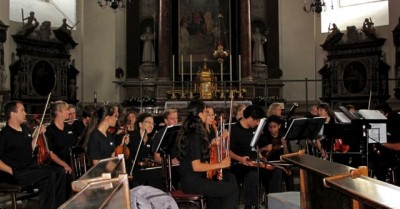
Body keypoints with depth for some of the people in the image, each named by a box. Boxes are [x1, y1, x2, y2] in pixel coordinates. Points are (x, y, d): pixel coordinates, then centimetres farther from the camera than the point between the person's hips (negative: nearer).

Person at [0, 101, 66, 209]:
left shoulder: (25, 129, 12)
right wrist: (12, 171, -18)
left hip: (32, 166, 8)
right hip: (18, 172, -8)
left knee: (60, 173, -8)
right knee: (49, 176, -28)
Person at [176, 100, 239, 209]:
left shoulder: (189, 132, 11)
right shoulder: (195, 136, -19)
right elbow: (196, 166, -23)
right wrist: (220, 164, -15)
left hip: (189, 178, 10)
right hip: (193, 182, -10)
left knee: (229, 179, 17)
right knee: (233, 190, -10)